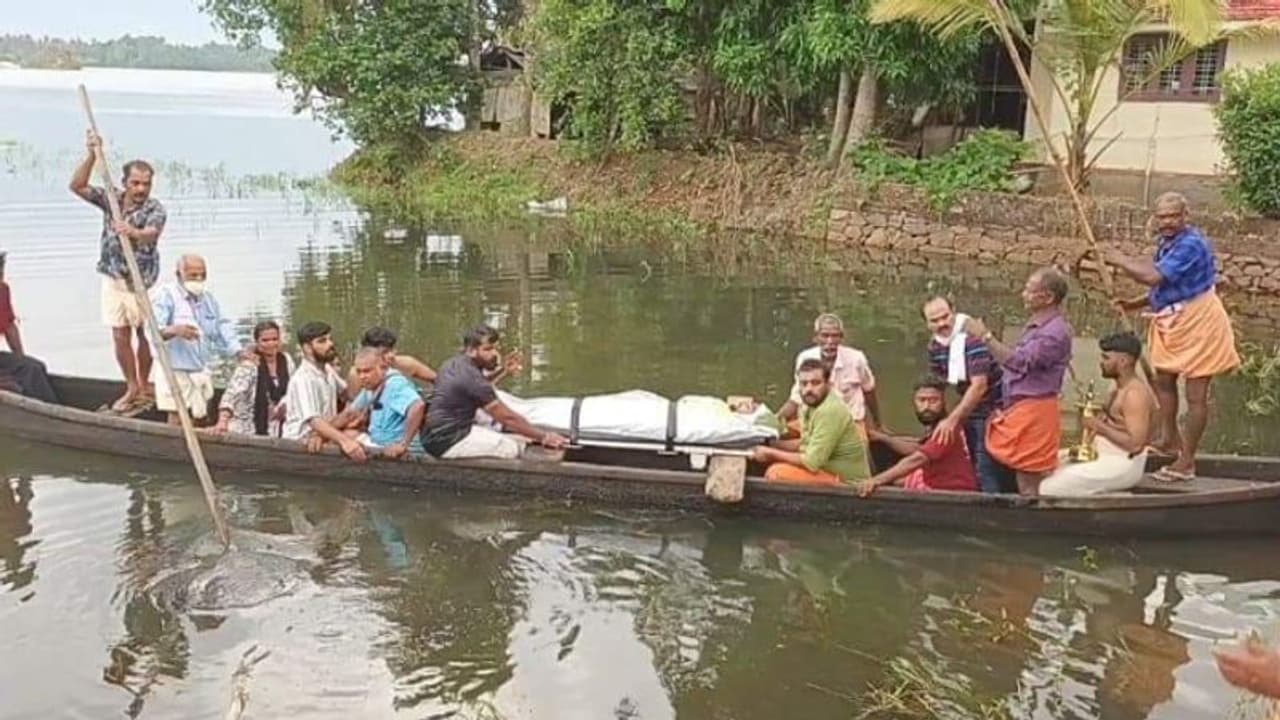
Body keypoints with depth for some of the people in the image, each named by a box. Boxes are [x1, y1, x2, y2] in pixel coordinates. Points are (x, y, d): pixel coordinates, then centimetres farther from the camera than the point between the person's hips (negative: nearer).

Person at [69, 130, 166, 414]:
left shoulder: (155, 209, -11)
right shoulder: (111, 199, 4)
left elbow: (151, 233, -30)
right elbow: (77, 186, -2)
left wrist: (133, 233, -52)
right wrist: (91, 155, -11)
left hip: (141, 281, -5)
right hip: (113, 278, 5)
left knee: (143, 335, 2)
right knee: (120, 336, 8)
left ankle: (143, 388, 14)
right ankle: (132, 389, 20)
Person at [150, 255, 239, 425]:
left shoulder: (208, 298, 15)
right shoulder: (166, 295, -7)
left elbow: (223, 330, 15)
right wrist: (174, 330, -42)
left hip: (203, 372, 6)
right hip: (177, 371, -6)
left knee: (200, 422, 7)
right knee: (177, 421, -10)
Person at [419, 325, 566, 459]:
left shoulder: (454, 363, 8)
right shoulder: (471, 377, -21)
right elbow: (508, 418, -17)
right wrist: (544, 437, -11)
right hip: (446, 441, -10)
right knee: (513, 449, -18)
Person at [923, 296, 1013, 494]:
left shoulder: (973, 338, -23)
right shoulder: (935, 345, 2)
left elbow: (979, 386, -27)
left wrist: (952, 420, -26)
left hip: (992, 412, -8)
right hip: (969, 412, 8)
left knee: (988, 472, -12)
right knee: (977, 468, 15)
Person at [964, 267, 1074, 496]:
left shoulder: (1055, 332, -17)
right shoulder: (1037, 324, 16)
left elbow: (1020, 362, -25)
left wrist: (985, 336, -23)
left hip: (1033, 413, -10)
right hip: (1019, 410, 10)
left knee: (1030, 487, -5)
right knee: (1025, 482, 14)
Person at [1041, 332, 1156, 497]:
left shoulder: (1135, 393, -19)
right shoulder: (1118, 389, 13)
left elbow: (1135, 444, -26)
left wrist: (1100, 426, -20)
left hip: (1123, 464, -11)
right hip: (1102, 454, 11)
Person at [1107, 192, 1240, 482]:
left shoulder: (1191, 244, -24)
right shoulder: (1166, 241, 7)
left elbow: (1154, 277, -33)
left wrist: (1121, 261, -18)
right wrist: (1137, 304, 3)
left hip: (1198, 324, -10)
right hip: (1174, 322, 10)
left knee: (1195, 395, -2)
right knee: (1163, 379, 21)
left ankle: (1187, 461, 4)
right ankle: (1170, 441, 37)